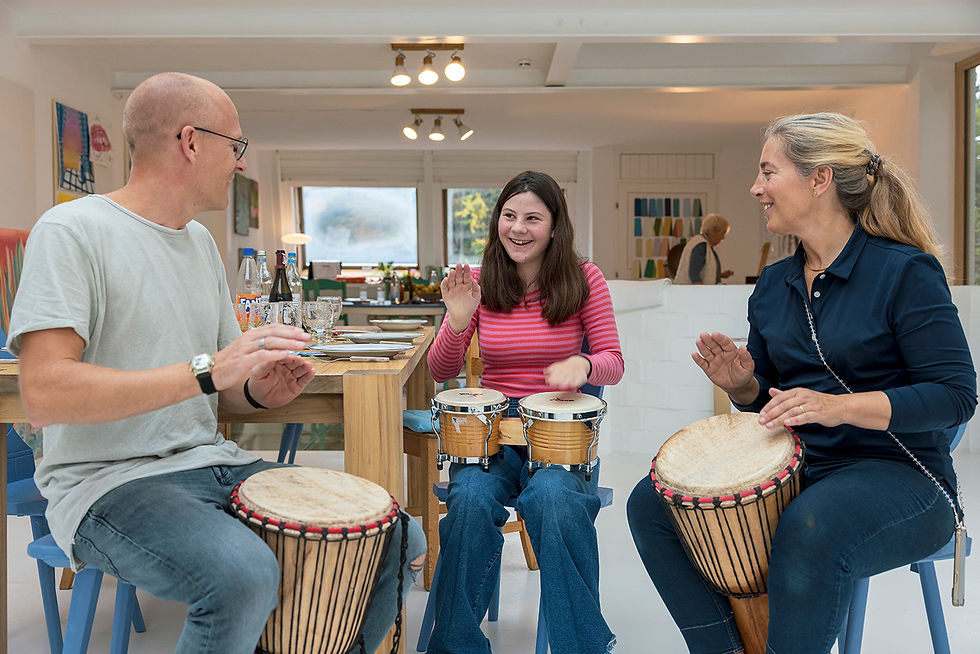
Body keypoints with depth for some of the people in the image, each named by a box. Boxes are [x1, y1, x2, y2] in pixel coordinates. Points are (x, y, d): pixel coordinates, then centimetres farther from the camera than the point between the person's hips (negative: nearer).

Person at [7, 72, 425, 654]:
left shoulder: (201, 241, 15)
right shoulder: (74, 231, -9)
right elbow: (45, 394, -22)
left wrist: (257, 391, -5)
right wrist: (206, 371, -27)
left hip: (214, 464, 7)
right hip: (111, 479, -7)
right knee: (246, 574, -36)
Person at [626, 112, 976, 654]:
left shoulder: (905, 271, -10)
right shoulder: (773, 285, 9)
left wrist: (839, 406, -28)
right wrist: (740, 383, -7)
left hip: (896, 474, -6)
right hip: (793, 467, 7)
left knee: (809, 531, -39)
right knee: (650, 504, -8)